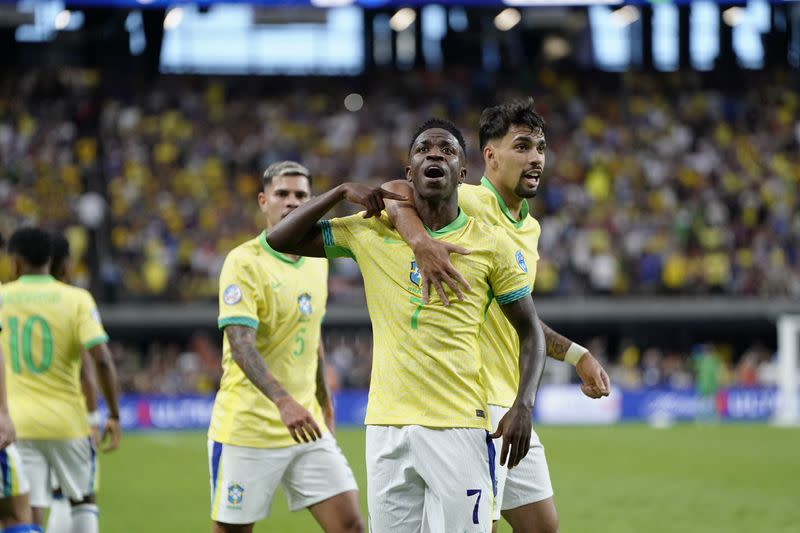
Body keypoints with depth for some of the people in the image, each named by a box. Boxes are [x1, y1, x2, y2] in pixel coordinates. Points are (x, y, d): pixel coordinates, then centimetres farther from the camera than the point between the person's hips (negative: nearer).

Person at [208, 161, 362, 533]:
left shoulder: (317, 262, 11)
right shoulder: (244, 262, -12)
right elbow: (241, 346, -23)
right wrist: (283, 401, -37)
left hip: (307, 426, 6)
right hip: (247, 429, -6)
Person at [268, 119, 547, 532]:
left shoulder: (492, 245, 2)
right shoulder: (371, 231, 7)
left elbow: (530, 331, 7)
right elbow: (279, 240, 8)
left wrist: (523, 406, -6)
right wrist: (342, 192, -1)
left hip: (459, 425, -2)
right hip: (387, 426, 2)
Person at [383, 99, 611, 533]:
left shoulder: (529, 229, 17)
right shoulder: (470, 204, -11)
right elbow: (394, 193, -28)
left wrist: (577, 355, 23)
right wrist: (420, 241, -45)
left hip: (511, 405, 9)